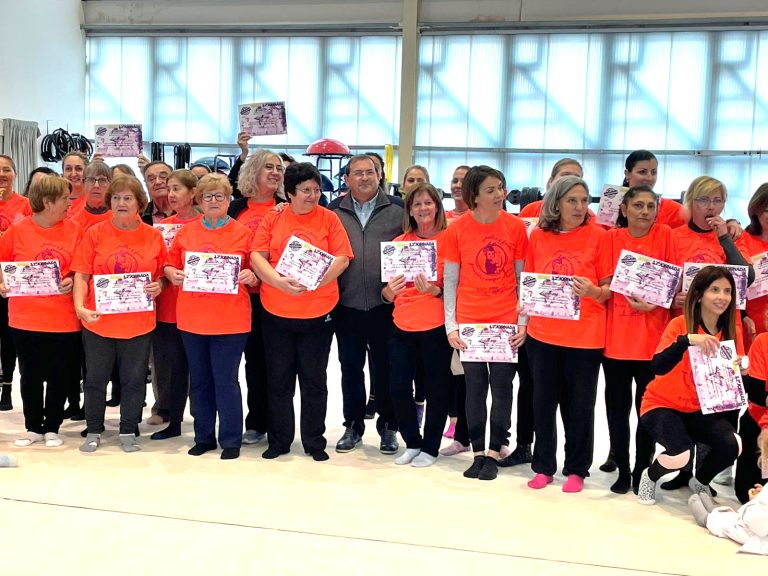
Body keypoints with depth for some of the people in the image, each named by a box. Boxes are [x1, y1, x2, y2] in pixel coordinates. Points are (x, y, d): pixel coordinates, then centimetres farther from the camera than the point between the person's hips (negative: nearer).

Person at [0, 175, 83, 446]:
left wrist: (72, 281, -13)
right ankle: (33, 427, 28)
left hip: (64, 319, 1)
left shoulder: (74, 230, -1)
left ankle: (52, 428, 25)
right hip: (26, 319, 0)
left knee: (59, 376, 9)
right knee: (31, 376, 12)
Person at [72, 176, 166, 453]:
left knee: (133, 379, 9)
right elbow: (81, 275, -4)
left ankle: (128, 431, 24)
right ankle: (94, 431, 26)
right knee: (95, 378, 10)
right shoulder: (95, 233, -2)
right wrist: (80, 306, -18)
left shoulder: (153, 236, 1)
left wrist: (158, 286, -12)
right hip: (98, 321, 0)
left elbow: (162, 275, 10)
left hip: (139, 323, 0)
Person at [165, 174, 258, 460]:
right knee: (199, 380, 13)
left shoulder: (243, 233, 0)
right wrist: (172, 274, -8)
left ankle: (231, 441, 12)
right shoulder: (185, 232, 8)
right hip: (191, 318, 4)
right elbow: (170, 264, 14)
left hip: (230, 320, -3)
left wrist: (250, 276, -18)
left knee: (225, 380, 0)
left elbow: (256, 273, 3)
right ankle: (204, 437, 26)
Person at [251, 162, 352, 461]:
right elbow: (257, 256, -4)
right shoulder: (272, 219, 2)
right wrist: (280, 281, -21)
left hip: (318, 313, -1)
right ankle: (279, 441, 23)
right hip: (276, 313, 1)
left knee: (314, 380, 8)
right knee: (278, 379, 10)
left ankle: (314, 442, 21)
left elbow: (342, 259, -6)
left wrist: (313, 282, -19)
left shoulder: (329, 219, 0)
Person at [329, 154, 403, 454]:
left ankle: (388, 427, 20)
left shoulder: (398, 209, 3)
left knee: (385, 367, 7)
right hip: (347, 305, 2)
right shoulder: (334, 210, 7)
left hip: (385, 304, -1)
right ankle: (353, 426, 23)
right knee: (350, 368, 10)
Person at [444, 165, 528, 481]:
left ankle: (494, 452, 17)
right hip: (469, 322, 0)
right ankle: (478, 452, 18)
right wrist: (450, 325, -4)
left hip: (506, 322, 0)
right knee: (474, 386, 7)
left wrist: (523, 321, -2)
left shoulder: (515, 226, -1)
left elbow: (522, 277, 3)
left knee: (502, 386, 5)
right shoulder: (456, 229, -2)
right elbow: (450, 280, 1)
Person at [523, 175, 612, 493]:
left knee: (579, 405, 6)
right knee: (543, 401, 9)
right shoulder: (538, 235, 3)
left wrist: (592, 291, -21)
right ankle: (543, 466, 24)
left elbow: (607, 291, 0)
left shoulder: (598, 236, -3)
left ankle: (576, 469, 21)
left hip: (585, 335, -2)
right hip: (542, 333, 2)